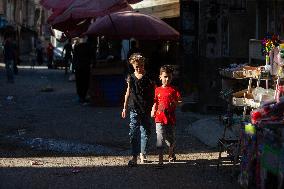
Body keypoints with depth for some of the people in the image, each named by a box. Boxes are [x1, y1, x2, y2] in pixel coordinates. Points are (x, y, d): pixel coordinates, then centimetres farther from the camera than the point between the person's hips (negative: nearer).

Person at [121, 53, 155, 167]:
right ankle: (134, 157, -6)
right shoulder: (131, 78, 4)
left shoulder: (148, 78, -1)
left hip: (146, 109, 0)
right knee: (134, 133, -6)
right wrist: (125, 108, 17)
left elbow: (153, 94, 4)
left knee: (145, 132, 8)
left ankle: (143, 154, 24)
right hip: (134, 109, 0)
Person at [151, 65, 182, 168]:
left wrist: (175, 103, -23)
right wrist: (153, 111, -2)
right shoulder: (157, 90, 9)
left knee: (171, 139, 9)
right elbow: (155, 103, 14)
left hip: (170, 118, 0)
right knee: (160, 139, -9)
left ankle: (171, 154, 39)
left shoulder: (174, 90, 3)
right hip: (160, 118, 0)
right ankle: (160, 161, -8)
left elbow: (179, 101, -2)